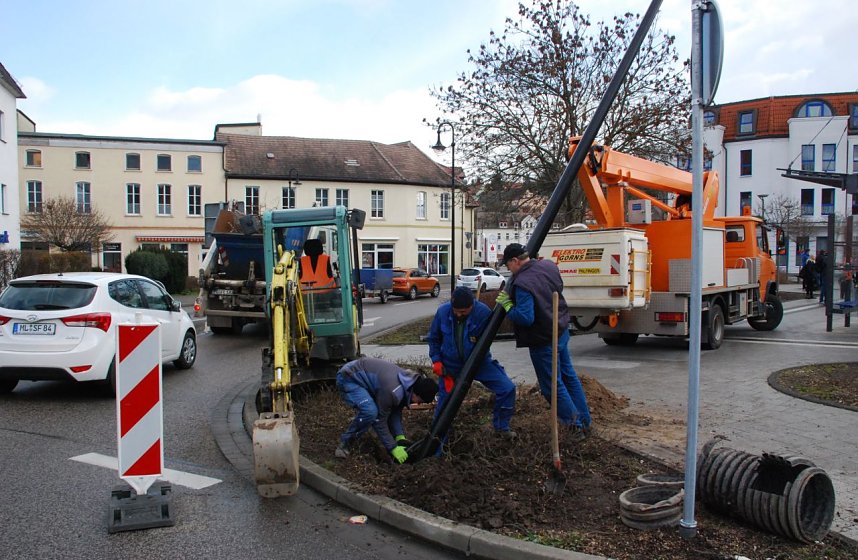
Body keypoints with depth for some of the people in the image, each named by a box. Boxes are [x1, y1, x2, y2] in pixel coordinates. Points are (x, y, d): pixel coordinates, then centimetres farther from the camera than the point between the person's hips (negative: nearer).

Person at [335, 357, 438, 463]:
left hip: (360, 375, 9)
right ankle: (344, 443, -10)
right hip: (348, 378, -9)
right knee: (370, 411, -29)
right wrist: (393, 448, -16)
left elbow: (396, 413, 4)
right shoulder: (392, 391, -33)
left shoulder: (409, 379, -5)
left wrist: (400, 437, -5)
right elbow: (380, 420, -22)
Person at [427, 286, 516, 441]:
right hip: (450, 364, 1)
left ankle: (501, 427, 13)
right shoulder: (443, 312, -16)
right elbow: (433, 338, 2)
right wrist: (436, 360, -5)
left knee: (507, 388, -10)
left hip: (478, 361, 0)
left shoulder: (483, 312, -22)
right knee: (444, 401, 4)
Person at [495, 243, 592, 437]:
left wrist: (507, 306, -16)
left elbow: (525, 318, -31)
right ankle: (585, 420, 32)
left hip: (543, 341, -9)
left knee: (552, 385, 6)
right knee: (568, 376, 22)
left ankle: (575, 425, 13)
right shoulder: (548, 266, -1)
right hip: (561, 331, 9)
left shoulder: (522, 284, -28)